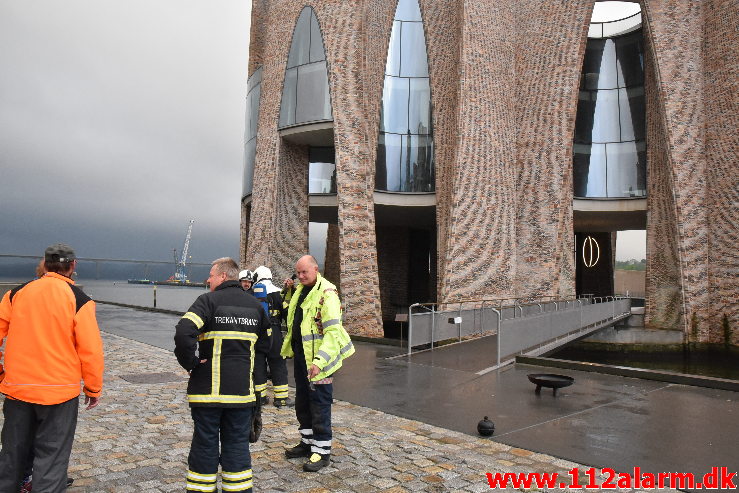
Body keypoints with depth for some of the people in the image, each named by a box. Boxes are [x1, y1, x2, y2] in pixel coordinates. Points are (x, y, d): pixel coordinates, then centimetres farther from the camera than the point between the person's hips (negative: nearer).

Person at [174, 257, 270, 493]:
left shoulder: (208, 300, -9)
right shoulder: (254, 304, 8)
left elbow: (183, 333, -24)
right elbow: (265, 342, 18)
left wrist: (190, 362, -11)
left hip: (208, 389, -4)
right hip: (242, 390, 4)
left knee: (205, 445, 10)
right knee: (237, 446, 13)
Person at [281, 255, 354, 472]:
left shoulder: (327, 293, -18)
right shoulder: (301, 290, 10)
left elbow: (333, 332, -25)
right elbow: (291, 312, 31)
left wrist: (319, 361, -32)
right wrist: (289, 291, 14)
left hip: (317, 359, -9)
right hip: (300, 354, 9)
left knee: (319, 405, 1)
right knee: (302, 403, 19)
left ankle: (322, 451, 14)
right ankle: (308, 442, 35)